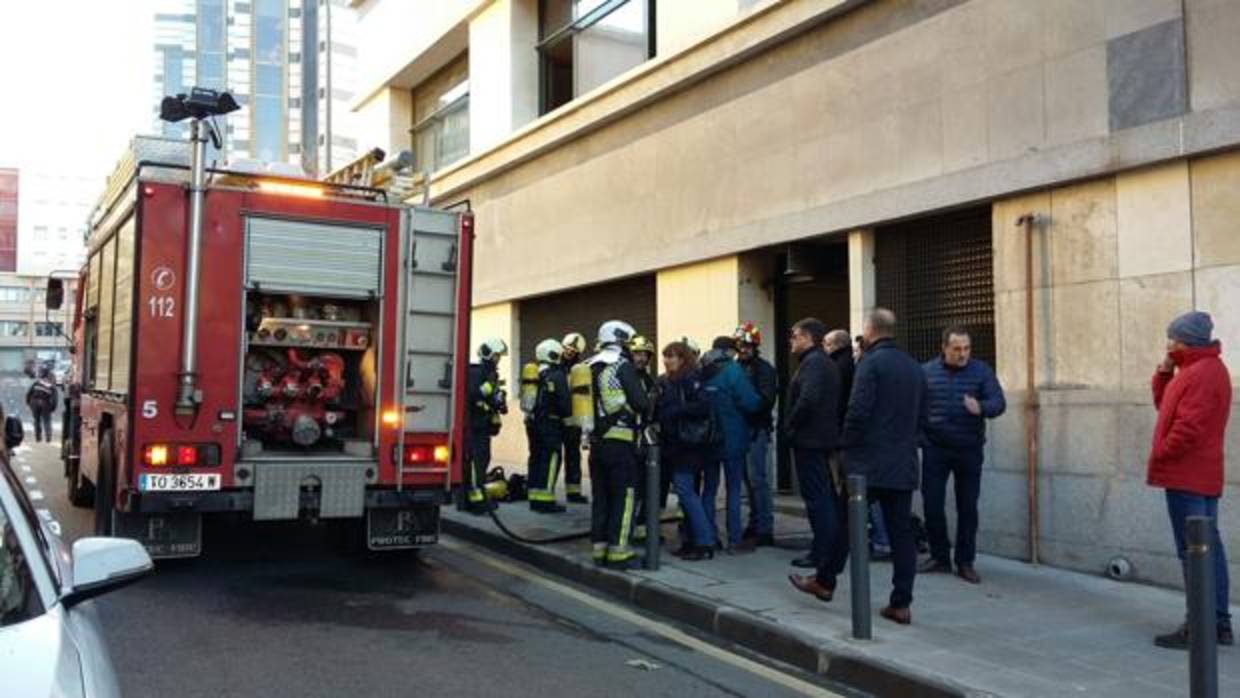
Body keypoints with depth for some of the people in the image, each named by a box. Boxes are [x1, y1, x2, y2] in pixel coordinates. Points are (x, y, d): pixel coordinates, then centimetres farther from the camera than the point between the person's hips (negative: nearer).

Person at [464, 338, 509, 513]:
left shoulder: (491, 373, 19)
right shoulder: (475, 372, -12)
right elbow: (472, 394, -25)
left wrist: (501, 404, 10)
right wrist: (489, 386, -29)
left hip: (485, 424, 10)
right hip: (474, 423, -10)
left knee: (483, 459, 12)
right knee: (475, 460, -10)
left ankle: (477, 496, 19)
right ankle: (476, 499, -10)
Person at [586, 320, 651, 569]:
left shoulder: (589, 368, 11)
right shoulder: (623, 366, -8)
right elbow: (641, 403, -12)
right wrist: (647, 405, 8)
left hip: (596, 441, 6)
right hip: (620, 441, -6)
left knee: (601, 496, 12)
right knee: (623, 496, 0)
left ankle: (600, 547, 16)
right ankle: (618, 551, -1)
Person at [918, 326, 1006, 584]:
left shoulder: (981, 371, 1)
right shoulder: (926, 371, 2)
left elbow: (999, 402, -8)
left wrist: (981, 408, -29)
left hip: (969, 449, 0)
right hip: (935, 449, 0)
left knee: (967, 507, 5)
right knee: (932, 504, 2)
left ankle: (965, 562, 17)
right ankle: (939, 557, 19)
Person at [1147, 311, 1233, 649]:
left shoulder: (1201, 374, -17)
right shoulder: (1201, 368, 16)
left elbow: (1189, 427, -23)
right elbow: (1164, 404, 20)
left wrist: (1160, 456, -11)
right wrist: (1165, 371, 6)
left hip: (1186, 476, -10)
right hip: (1202, 477, 10)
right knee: (1208, 546, 13)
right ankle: (1219, 622, 20)